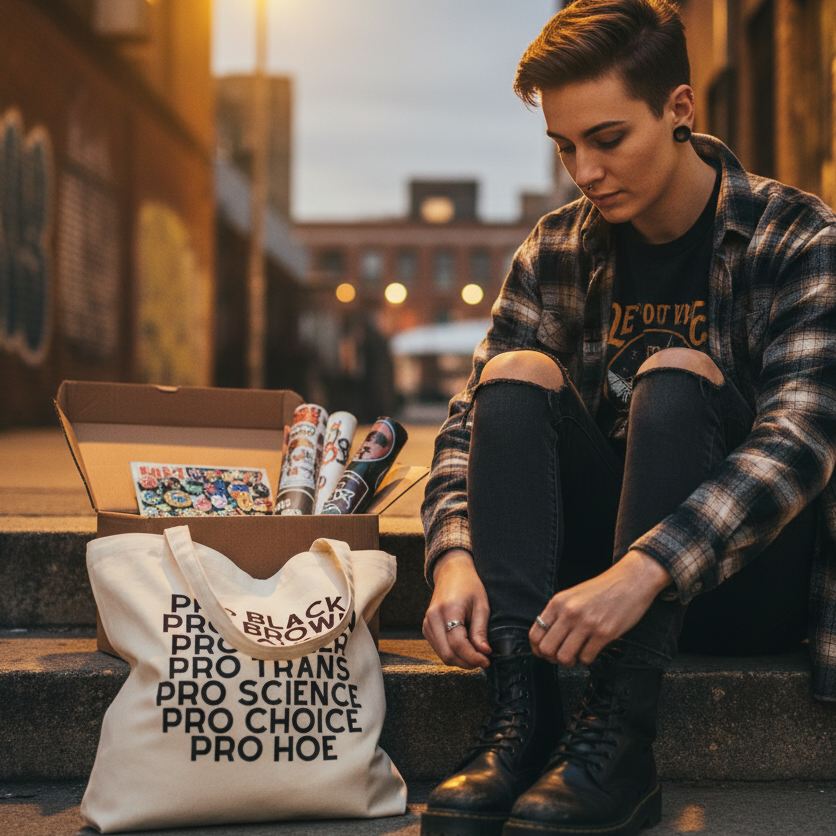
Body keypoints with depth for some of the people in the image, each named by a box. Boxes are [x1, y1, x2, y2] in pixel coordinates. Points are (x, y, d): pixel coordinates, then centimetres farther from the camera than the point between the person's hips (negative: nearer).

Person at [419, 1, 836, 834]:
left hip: (753, 579, -3)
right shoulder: (556, 252, 2)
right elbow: (473, 420, -4)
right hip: (609, 572, 4)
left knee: (674, 374, -28)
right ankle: (521, 718, -30)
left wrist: (643, 571, -38)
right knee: (517, 372, -19)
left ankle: (619, 736, -34)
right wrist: (453, 557, -25)